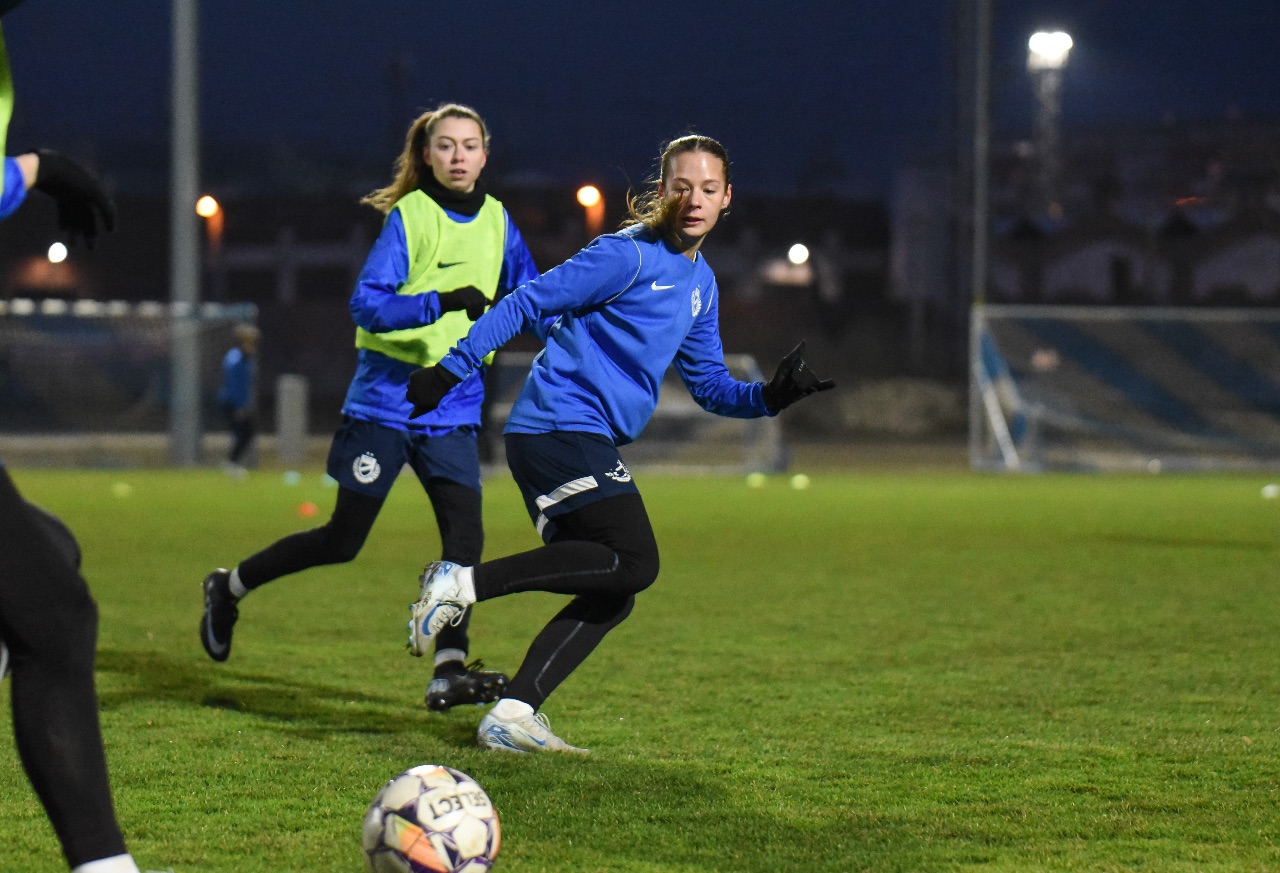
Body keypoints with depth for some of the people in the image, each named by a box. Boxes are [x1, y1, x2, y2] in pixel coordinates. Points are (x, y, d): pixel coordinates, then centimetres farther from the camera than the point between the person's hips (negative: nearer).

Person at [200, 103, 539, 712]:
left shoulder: (498, 222, 7)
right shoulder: (409, 216, -9)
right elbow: (366, 304, -18)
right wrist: (442, 304, -30)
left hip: (454, 407, 4)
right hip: (387, 397, -4)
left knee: (465, 533, -14)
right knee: (343, 541, 3)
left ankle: (449, 671, -17)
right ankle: (229, 588, 24)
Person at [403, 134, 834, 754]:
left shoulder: (700, 282, 19)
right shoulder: (628, 256, -8)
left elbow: (708, 386, 23)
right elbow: (527, 306, -8)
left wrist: (770, 396, 3)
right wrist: (450, 368, -12)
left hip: (584, 444, 9)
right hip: (561, 426, -9)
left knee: (613, 596, 3)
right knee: (635, 563, -21)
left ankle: (513, 716, -1)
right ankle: (465, 581, -19)